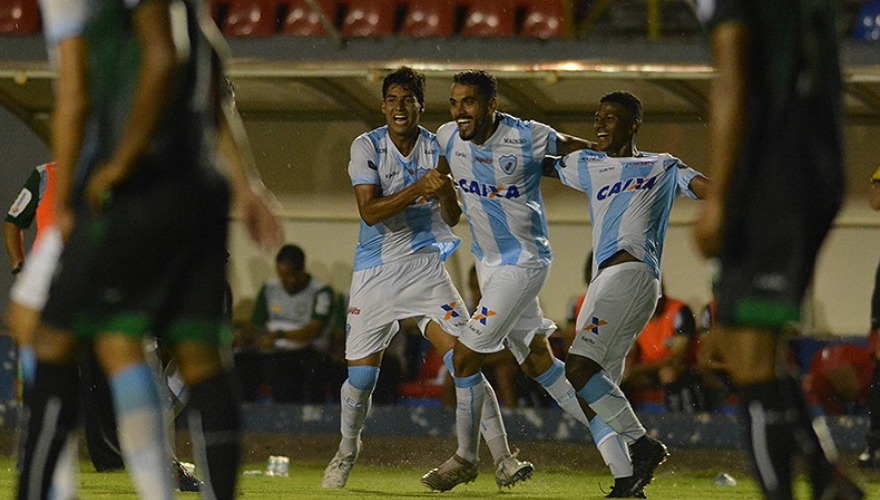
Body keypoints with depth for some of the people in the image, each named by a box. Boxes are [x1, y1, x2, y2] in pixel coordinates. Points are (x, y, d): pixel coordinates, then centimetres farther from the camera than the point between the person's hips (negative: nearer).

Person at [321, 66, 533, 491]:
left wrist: (445, 190, -22)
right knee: (361, 374, -1)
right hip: (375, 272, -1)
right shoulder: (367, 147, -6)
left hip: (425, 266, 1)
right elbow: (370, 212, -17)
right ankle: (346, 452, 27)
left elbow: (453, 218, 0)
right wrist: (418, 189, -28)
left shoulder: (438, 149, 0)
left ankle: (503, 460, -13)